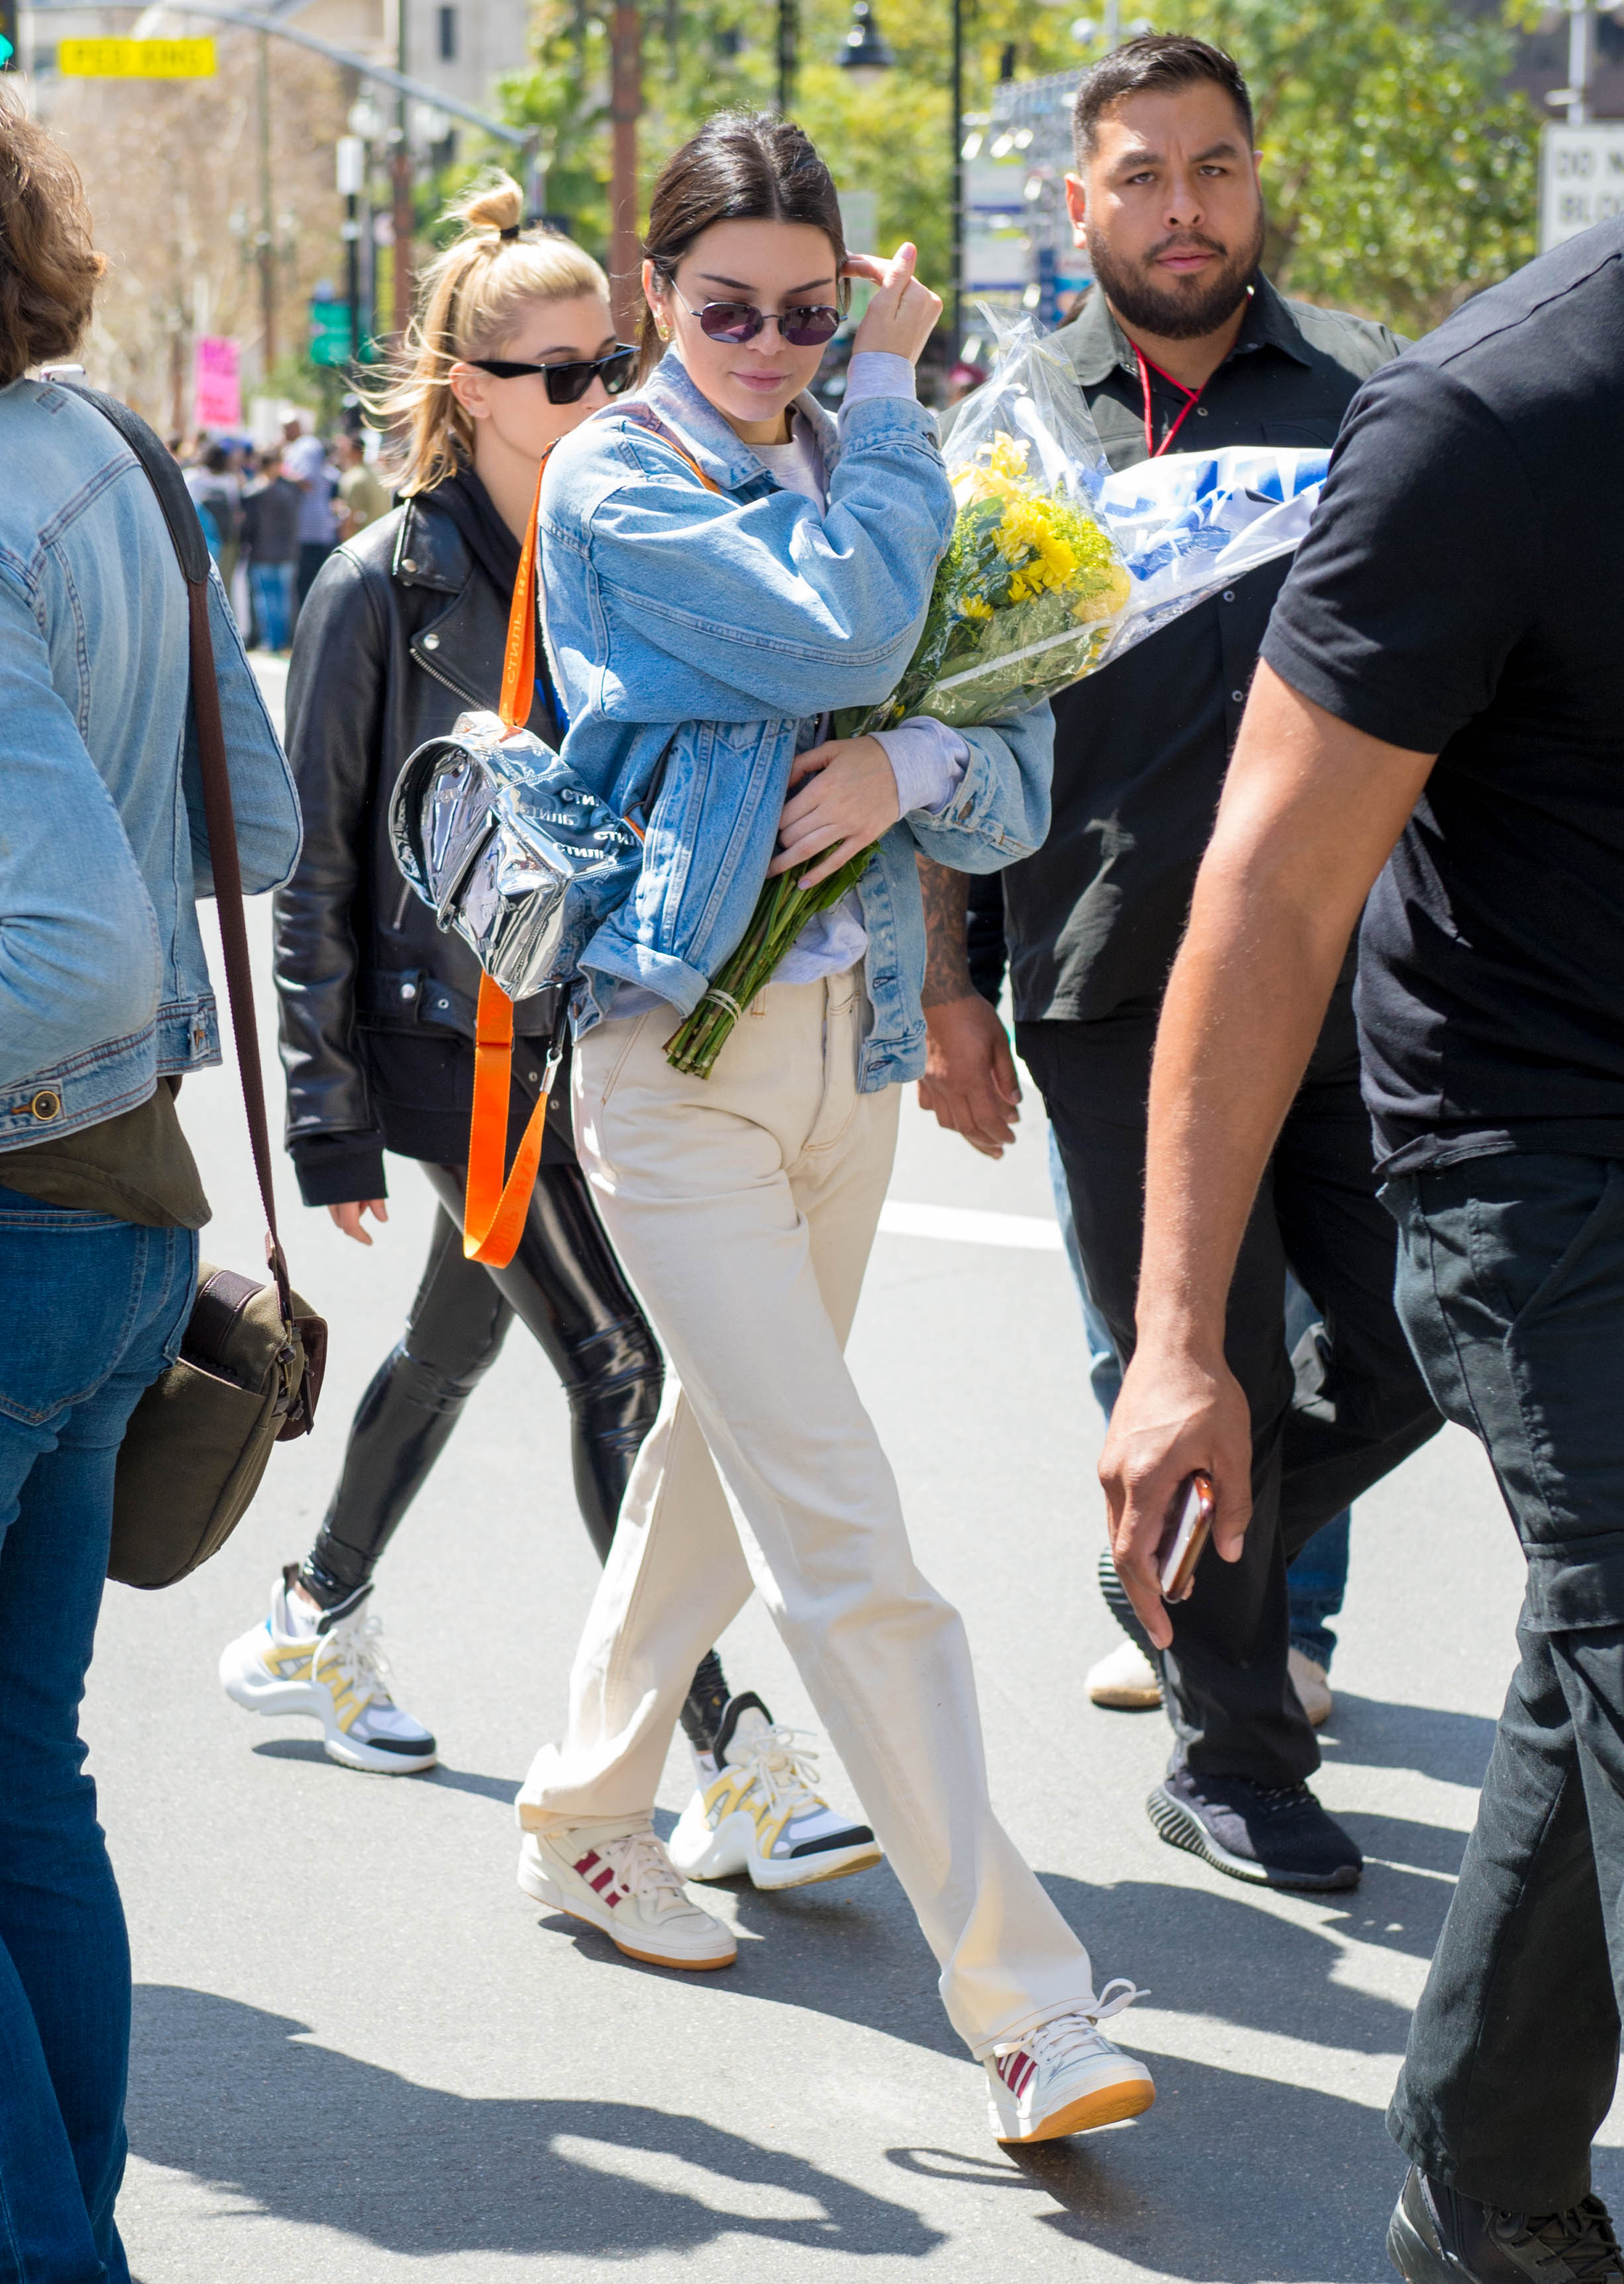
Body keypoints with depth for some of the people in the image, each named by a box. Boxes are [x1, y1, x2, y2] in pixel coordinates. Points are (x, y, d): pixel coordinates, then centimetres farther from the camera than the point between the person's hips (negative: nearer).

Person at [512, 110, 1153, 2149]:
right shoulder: (614, 480, -6)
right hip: (680, 1051, -6)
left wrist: (913, 770, -15)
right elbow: (843, 629, -22)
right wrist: (894, 393, -8)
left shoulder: (859, 480, 11)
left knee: (720, 1466, 19)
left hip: (851, 1043, 7)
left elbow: (1021, 790, 7)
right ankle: (1023, 2000, -11)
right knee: (845, 1543, -11)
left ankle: (585, 1817, 38)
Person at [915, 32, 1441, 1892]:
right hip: (1122, 994, -2)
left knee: (1411, 1352, 3)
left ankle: (1213, 1568, 32)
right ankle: (1229, 1759, 21)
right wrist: (946, 984, 3)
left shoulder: (1364, 389, 6)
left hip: (1355, 967, 2)